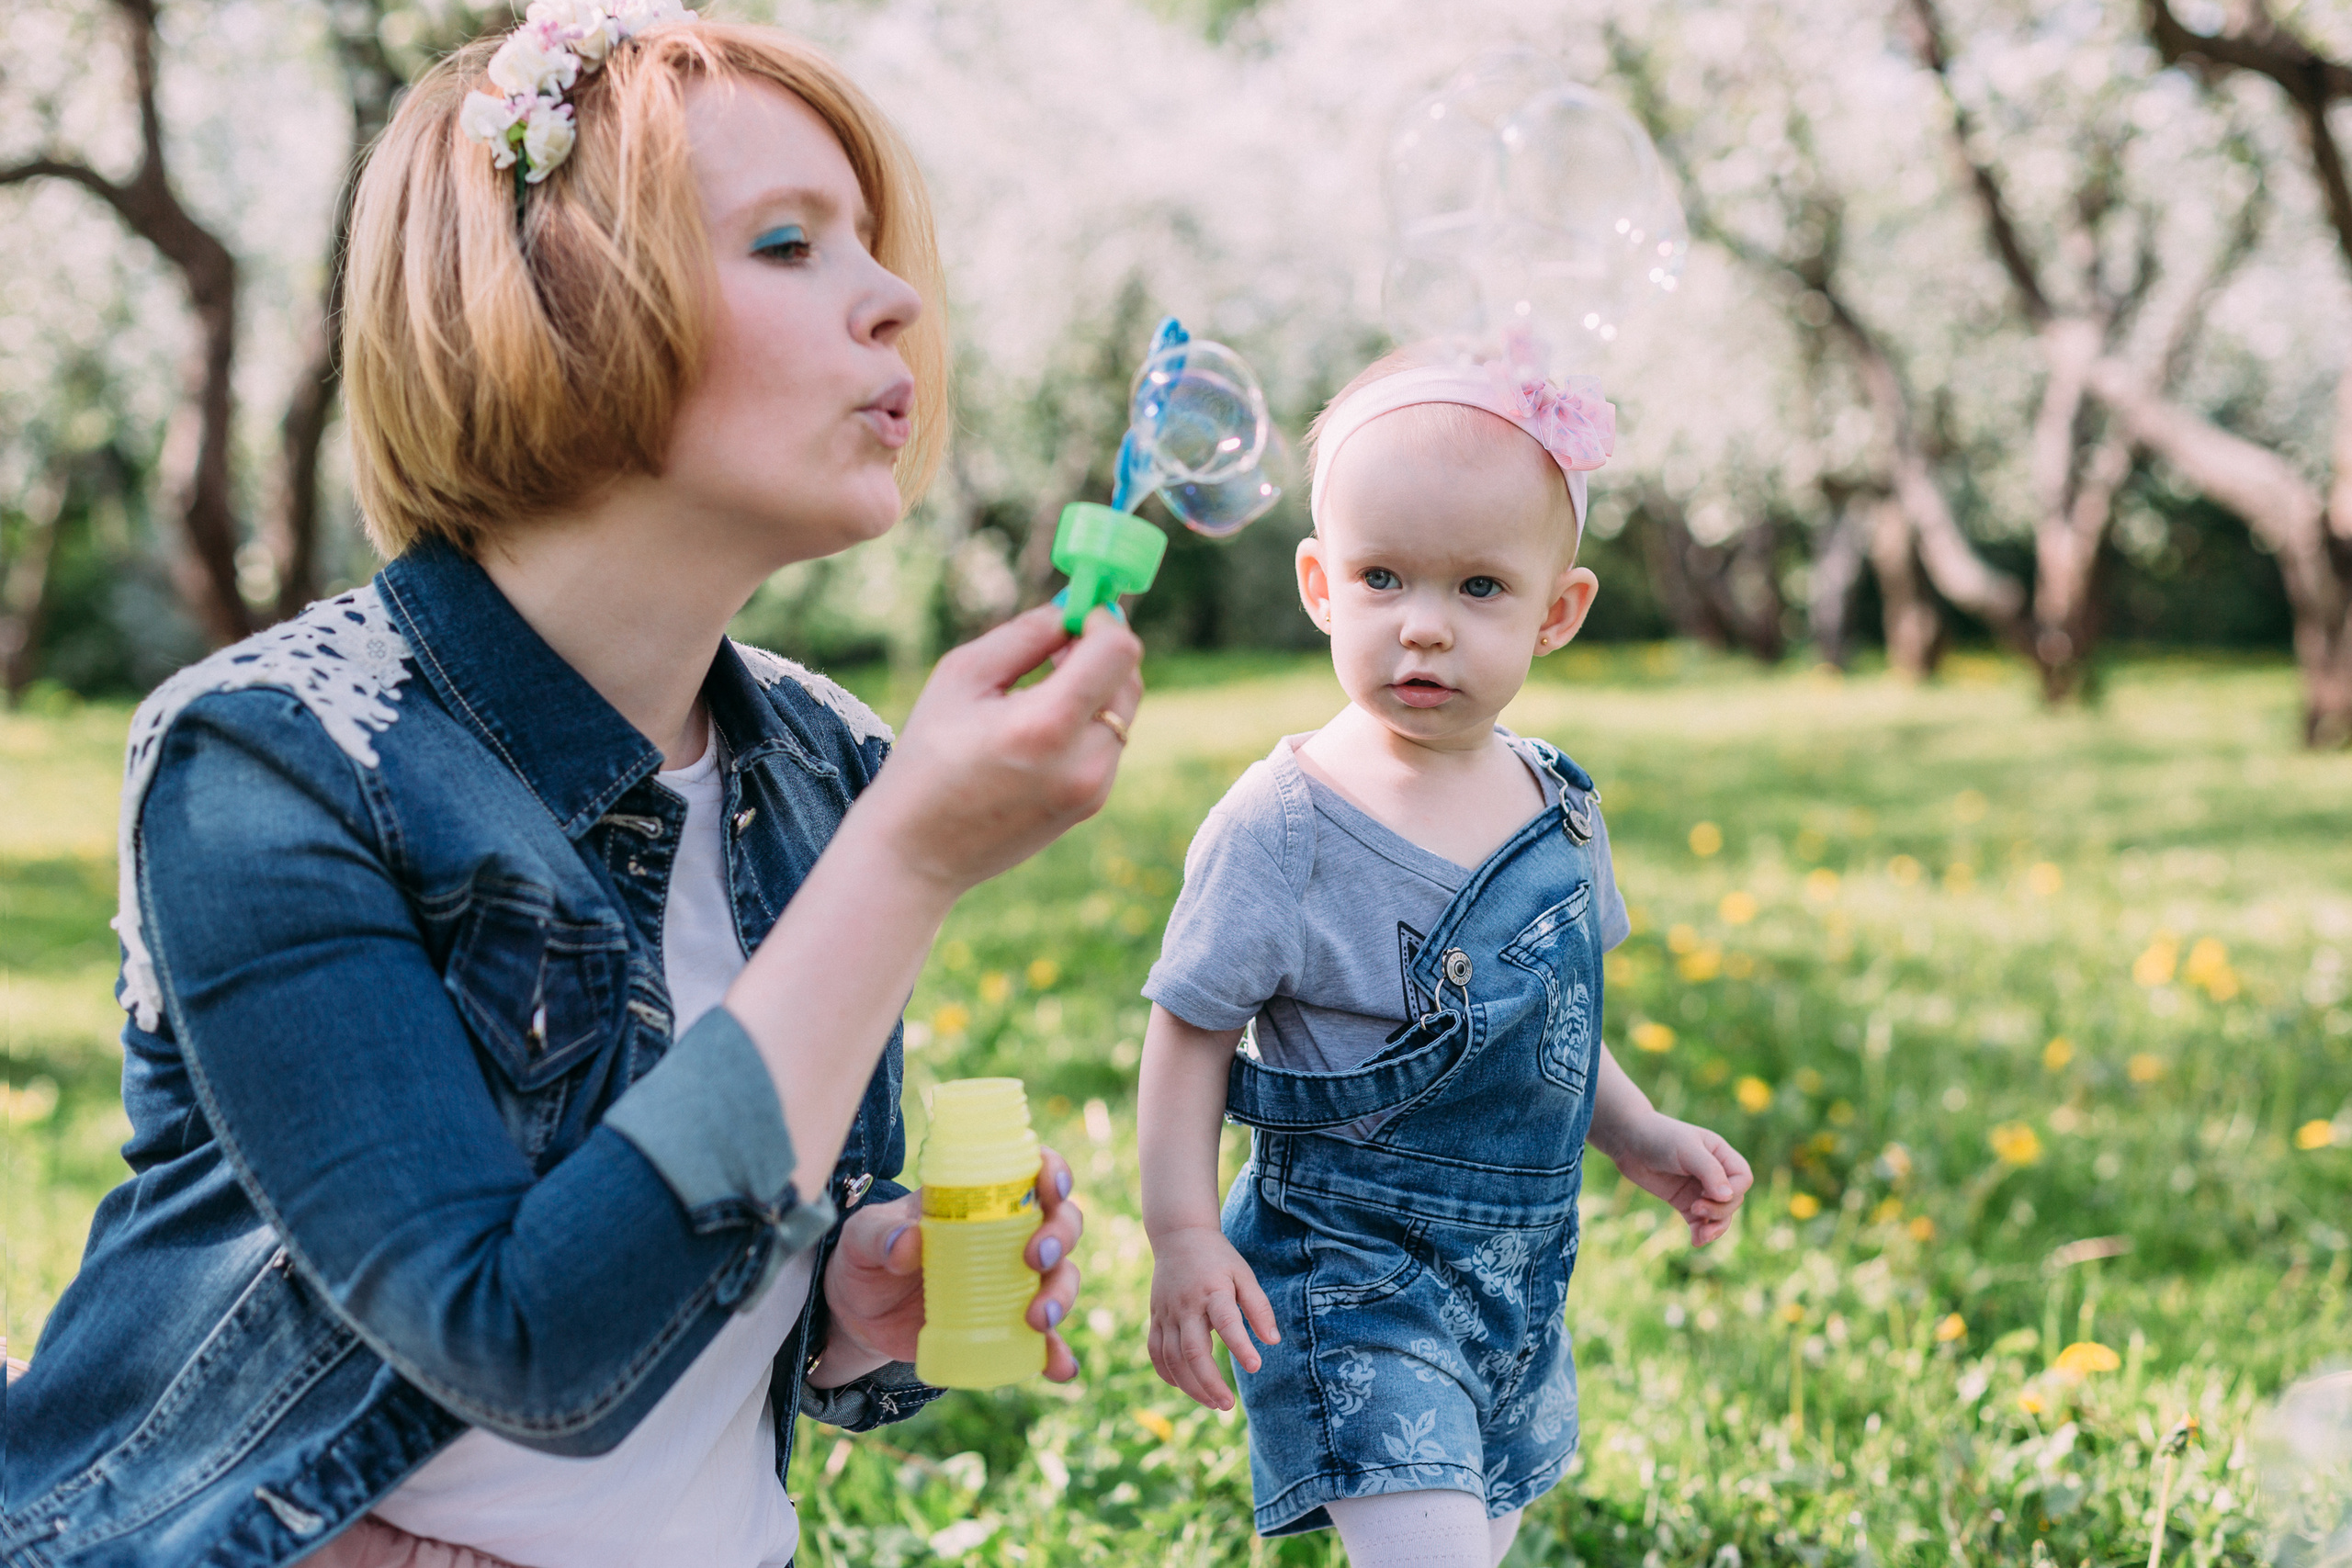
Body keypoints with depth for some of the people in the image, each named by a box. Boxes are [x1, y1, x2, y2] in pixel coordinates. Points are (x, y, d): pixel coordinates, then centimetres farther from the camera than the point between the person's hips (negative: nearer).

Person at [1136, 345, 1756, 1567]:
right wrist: (1184, 1235, -18)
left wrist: (1636, 1138, 16)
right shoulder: (1283, 830, -18)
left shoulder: (1559, 807, 1)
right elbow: (1190, 1033, -12)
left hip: (1519, 1271, 7)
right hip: (1355, 1277, -6)